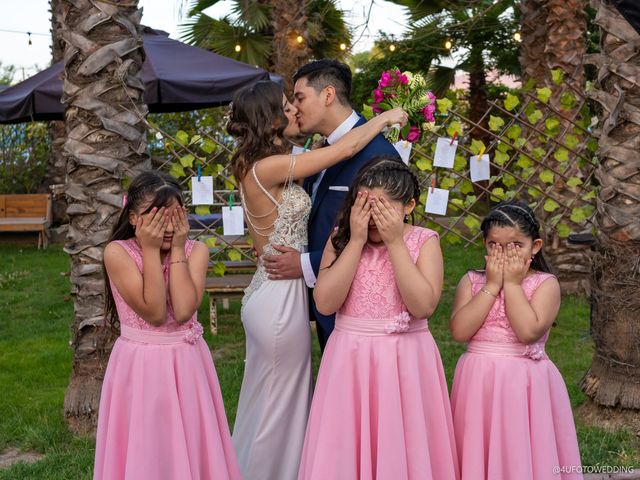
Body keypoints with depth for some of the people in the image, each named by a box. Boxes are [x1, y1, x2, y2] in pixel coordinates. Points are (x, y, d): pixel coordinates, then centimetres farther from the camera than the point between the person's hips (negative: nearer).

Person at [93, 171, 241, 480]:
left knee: (190, 446, 12)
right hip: (141, 365, -3)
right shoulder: (118, 252, -13)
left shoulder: (195, 251, -4)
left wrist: (177, 250, -16)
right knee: (145, 451, 7)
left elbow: (183, 311, -18)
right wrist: (151, 251, -20)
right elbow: (155, 313, -19)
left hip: (187, 362, 3)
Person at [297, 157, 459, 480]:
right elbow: (325, 302, -13)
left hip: (405, 361, -1)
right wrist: (357, 241, -14)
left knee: (403, 448, 7)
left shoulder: (424, 241, -4)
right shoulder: (340, 240, 0)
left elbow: (423, 305, -18)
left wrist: (395, 243, -18)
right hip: (350, 360, 1)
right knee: (344, 449, 8)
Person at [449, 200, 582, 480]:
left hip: (524, 383, -2)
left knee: (521, 454, 3)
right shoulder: (472, 281, 4)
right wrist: (492, 286, -10)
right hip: (478, 382, 3)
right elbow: (459, 331, -11)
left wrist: (512, 284, -13)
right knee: (477, 454, 9)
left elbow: (528, 331, -19)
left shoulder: (545, 284, -4)